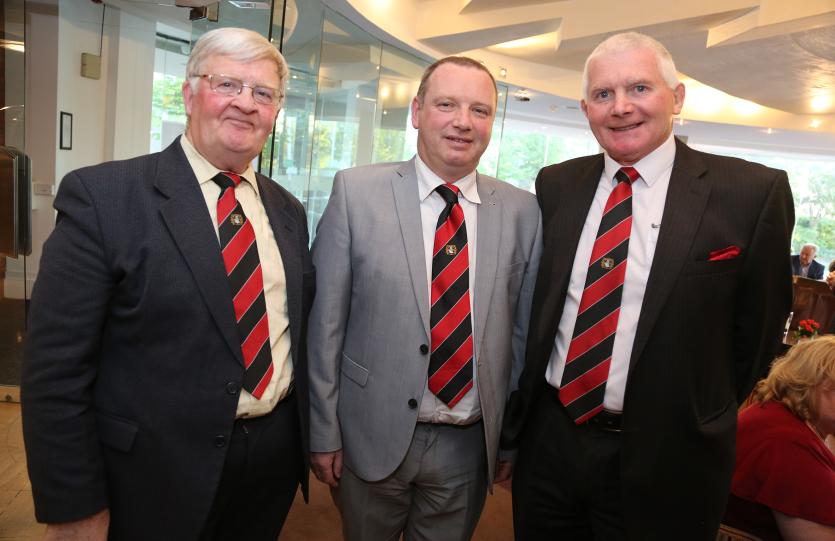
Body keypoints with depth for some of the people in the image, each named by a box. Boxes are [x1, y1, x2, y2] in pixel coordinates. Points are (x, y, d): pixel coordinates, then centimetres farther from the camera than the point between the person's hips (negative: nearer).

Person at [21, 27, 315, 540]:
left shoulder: (288, 210, 4)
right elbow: (56, 365, -14)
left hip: (276, 460, 5)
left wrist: (312, 438, 12)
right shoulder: (102, 194, -13)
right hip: (156, 472, -4)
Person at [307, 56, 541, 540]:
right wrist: (324, 433, -5)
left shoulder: (522, 211, -2)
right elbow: (326, 323, -7)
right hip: (373, 437, -1)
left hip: (472, 445, 2)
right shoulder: (356, 192, -9)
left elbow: (525, 330, 3)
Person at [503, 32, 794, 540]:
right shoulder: (556, 185, 1)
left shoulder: (752, 192, -9)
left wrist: (698, 417, 6)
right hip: (547, 438, 3)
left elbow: (757, 327, -1)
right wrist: (529, 403, 8)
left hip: (664, 459, -3)